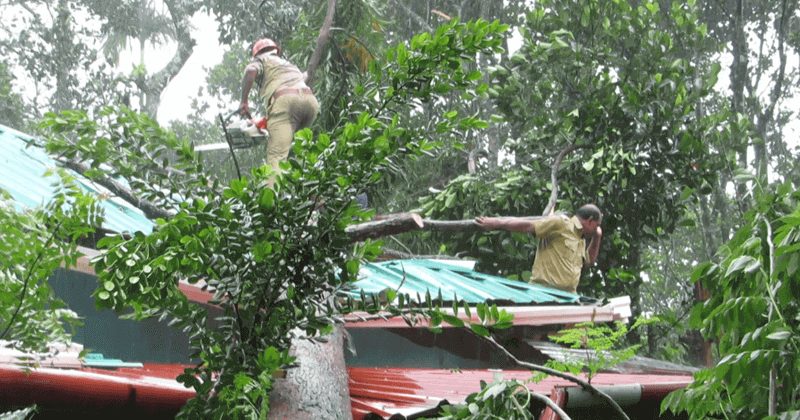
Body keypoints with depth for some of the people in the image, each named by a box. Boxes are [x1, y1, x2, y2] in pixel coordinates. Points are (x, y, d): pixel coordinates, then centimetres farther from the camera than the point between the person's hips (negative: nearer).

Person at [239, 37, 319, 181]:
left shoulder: (262, 60, 25)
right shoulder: (291, 65, 43)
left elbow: (251, 71, 3)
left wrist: (243, 102, 9)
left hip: (285, 100, -5)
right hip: (310, 101, 5)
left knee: (276, 157, -17)